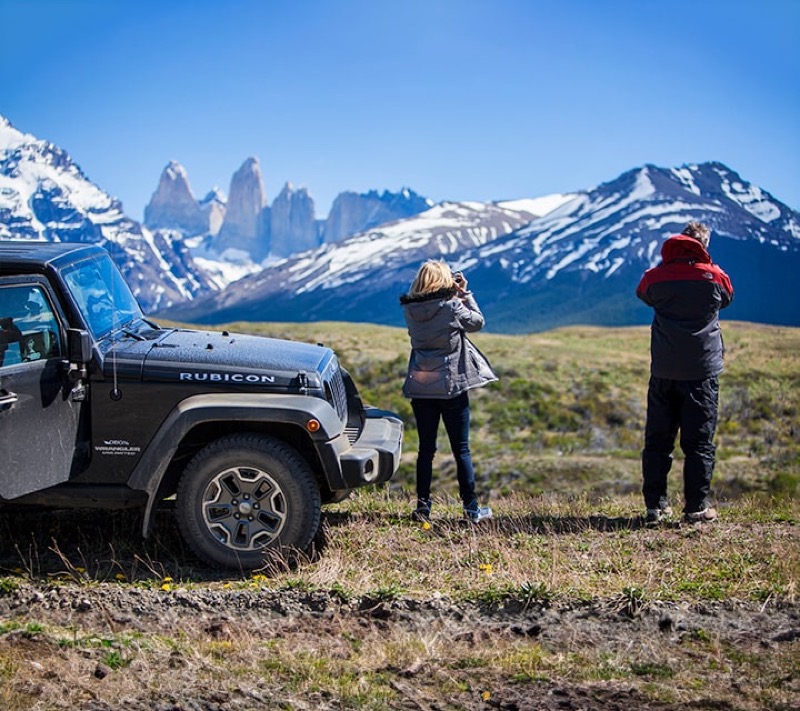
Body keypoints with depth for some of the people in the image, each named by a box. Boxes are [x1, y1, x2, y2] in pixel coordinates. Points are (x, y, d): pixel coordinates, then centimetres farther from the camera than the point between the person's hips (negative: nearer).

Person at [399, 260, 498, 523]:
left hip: (420, 388, 3)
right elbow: (477, 322, 3)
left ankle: (423, 506, 10)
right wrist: (465, 293, 9)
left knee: (426, 448, 11)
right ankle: (471, 508, 10)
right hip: (452, 387, -3)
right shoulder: (452, 306, -13)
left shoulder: (411, 310, -2)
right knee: (461, 450, 5)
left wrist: (457, 296, 10)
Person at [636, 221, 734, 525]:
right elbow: (727, 299, 16)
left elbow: (643, 294, 21)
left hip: (663, 371, 2)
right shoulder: (714, 275, -4)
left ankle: (655, 505, 7)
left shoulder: (655, 276, 0)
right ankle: (697, 507, 3)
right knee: (700, 441, 3)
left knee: (657, 440, 8)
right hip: (702, 370, -2)